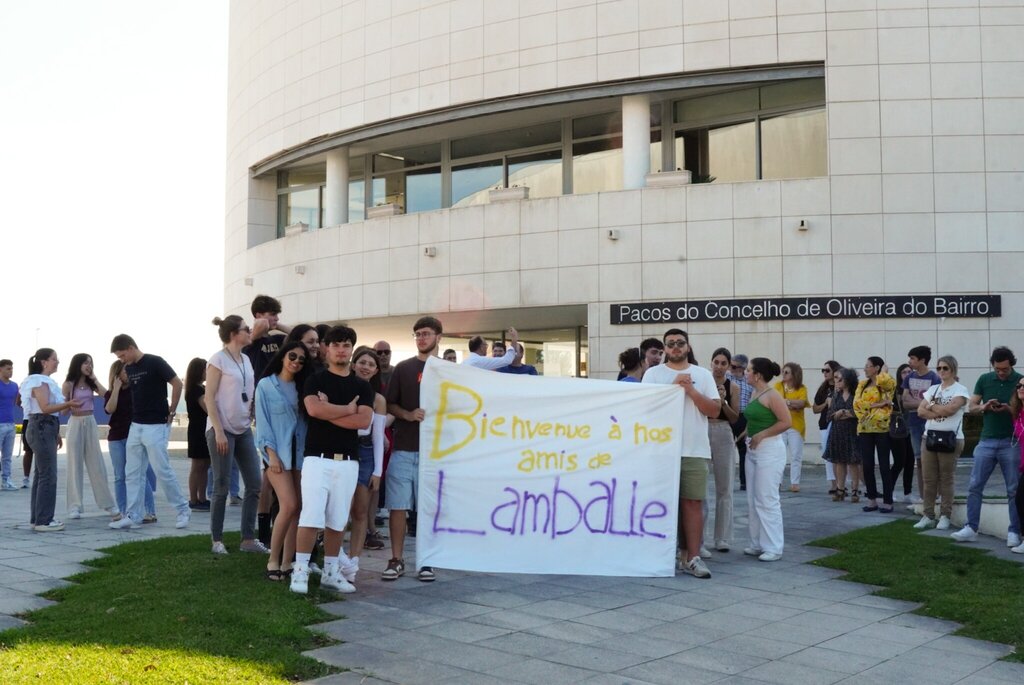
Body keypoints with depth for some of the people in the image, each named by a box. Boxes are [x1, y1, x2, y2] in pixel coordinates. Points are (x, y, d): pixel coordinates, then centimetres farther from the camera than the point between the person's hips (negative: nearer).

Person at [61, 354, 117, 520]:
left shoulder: (91, 383, 8)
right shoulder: (68, 384, -4)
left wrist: (94, 379, -5)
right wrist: (70, 406, -25)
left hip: (91, 423, 4)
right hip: (75, 424, -4)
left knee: (97, 465, 6)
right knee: (75, 465, -1)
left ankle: (107, 503, 11)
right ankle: (74, 506, 3)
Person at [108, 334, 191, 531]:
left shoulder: (155, 363, -12)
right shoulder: (128, 369, 10)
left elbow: (177, 384, -10)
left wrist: (171, 412, -7)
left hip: (156, 426, -7)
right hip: (136, 426, 7)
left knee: (163, 471, -5)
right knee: (132, 474, 6)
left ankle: (183, 509, 9)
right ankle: (133, 516, 10)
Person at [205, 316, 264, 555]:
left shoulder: (246, 359, 12)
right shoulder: (218, 359, -9)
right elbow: (209, 398, -12)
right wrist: (218, 431, -17)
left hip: (244, 430, 7)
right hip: (222, 430, -7)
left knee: (254, 485, 4)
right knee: (222, 487, 0)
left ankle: (248, 539, 12)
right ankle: (216, 541, 10)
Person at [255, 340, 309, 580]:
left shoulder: (301, 387, 13)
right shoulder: (266, 385, 1)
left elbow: (306, 419, 10)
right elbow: (262, 422, -3)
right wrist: (271, 453, -12)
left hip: (299, 452, 5)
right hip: (277, 452, -5)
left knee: (297, 508, 0)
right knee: (289, 506, -15)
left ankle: (287, 563, 8)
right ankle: (273, 562, -3)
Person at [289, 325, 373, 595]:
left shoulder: (362, 386, 11)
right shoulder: (315, 380, 4)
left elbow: (364, 421, -6)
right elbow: (314, 409, -17)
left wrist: (328, 413, -8)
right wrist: (347, 409, -7)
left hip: (348, 461, 3)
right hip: (317, 458, -3)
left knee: (338, 519, 7)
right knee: (311, 515, -10)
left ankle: (330, 572, 16)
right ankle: (300, 571, -2)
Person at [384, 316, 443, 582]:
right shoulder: (403, 368, 7)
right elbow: (390, 405, 7)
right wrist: (408, 415, -13)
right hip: (403, 448, 0)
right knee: (398, 506, 1)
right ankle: (396, 560, 10)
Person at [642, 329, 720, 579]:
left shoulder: (703, 374, 10)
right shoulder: (653, 373, 5)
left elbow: (715, 410, 3)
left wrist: (691, 390, -8)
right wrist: (674, 386, -12)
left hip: (695, 450, 1)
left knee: (693, 502, 0)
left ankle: (692, 558, 4)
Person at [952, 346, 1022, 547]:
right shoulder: (984, 379, 4)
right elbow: (971, 407, 6)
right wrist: (984, 407, -15)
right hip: (986, 441, 3)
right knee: (974, 486, 1)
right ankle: (971, 528, 8)